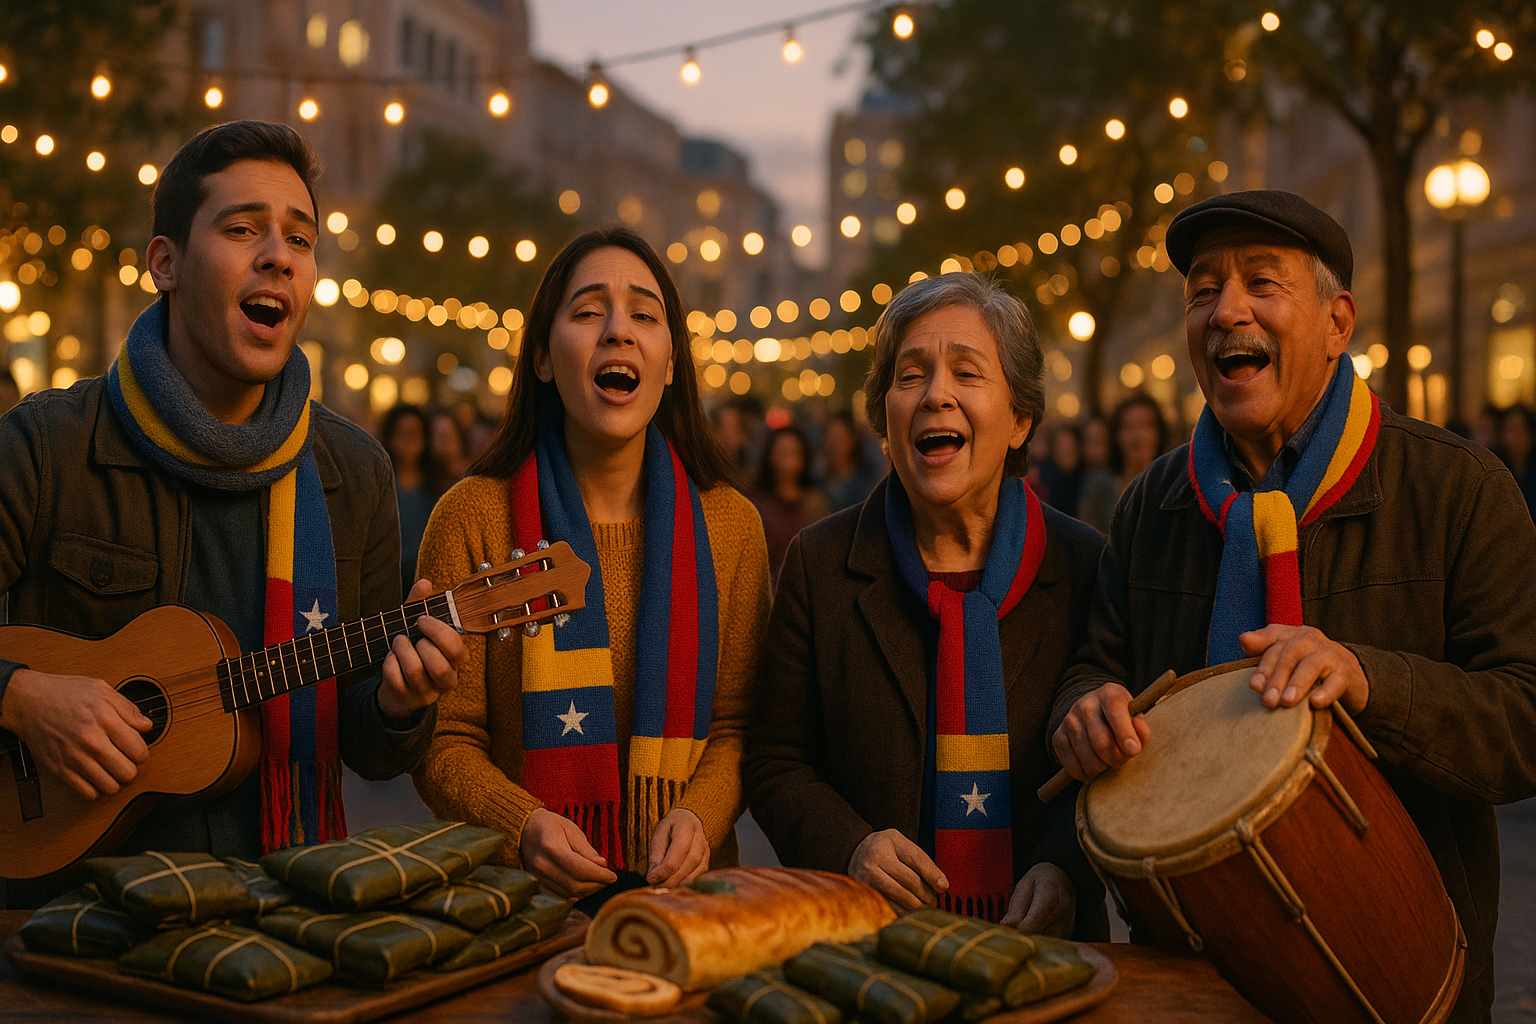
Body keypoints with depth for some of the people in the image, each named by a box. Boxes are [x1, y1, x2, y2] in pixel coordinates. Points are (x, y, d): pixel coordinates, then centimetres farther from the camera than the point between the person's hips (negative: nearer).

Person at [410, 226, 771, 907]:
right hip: (518, 896, -2)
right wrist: (524, 826, -17)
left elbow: (735, 723, 9)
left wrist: (698, 816, -11)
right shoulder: (473, 518, -1)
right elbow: (445, 742, 1)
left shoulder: (730, 524, 6)